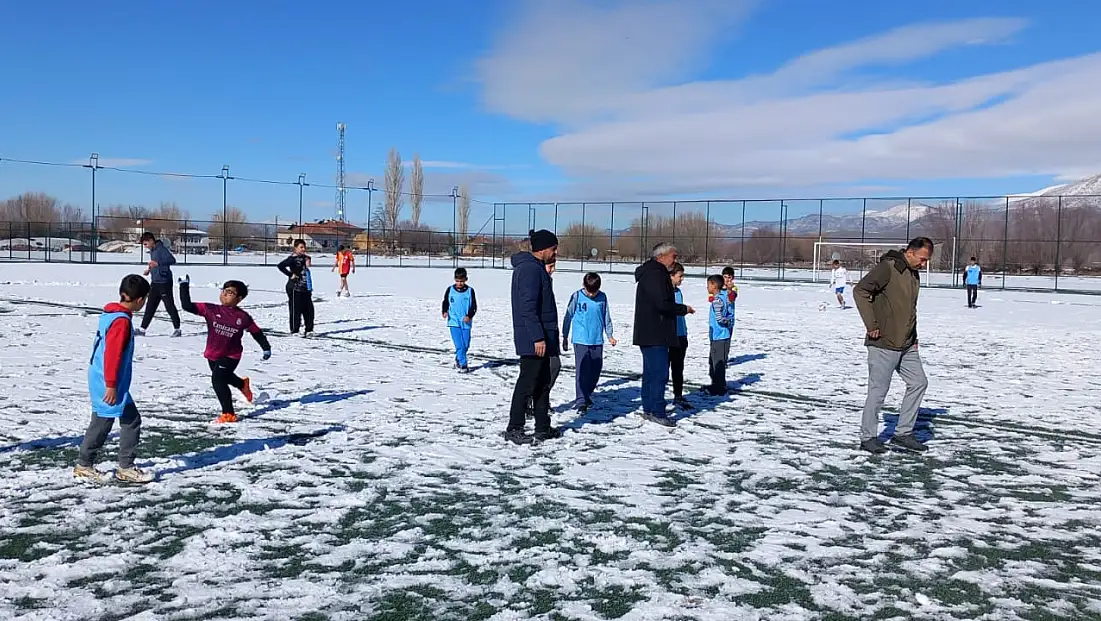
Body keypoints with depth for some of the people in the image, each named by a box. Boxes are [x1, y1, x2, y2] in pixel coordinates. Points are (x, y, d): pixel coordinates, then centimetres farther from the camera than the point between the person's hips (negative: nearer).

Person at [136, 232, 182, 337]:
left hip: (164, 282, -9)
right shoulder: (152, 251, 14)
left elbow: (172, 260, -27)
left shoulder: (161, 249, -14)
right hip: (155, 282, 9)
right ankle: (142, 329, 13)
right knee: (150, 306, 9)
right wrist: (149, 269, 13)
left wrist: (157, 263, -35)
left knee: (169, 306, -1)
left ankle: (177, 329, 7)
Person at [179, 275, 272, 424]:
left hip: (231, 356, -4)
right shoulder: (211, 310, -10)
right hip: (212, 355, 5)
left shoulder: (243, 317, -11)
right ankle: (243, 384, 64)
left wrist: (266, 348, -2)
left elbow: (257, 332, 2)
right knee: (224, 377, 28)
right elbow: (187, 306, -15)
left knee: (218, 379, -22)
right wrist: (184, 287, -19)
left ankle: (228, 414, -10)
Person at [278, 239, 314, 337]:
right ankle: (294, 331, 8)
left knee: (309, 309, 8)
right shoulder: (293, 259, -11)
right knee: (296, 310, -1)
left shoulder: (306, 257, 12)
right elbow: (280, 265, -22)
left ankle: (309, 330, 17)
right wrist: (290, 274, -17)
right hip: (295, 288, -7)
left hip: (305, 288, 7)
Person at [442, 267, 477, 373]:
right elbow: (445, 303, 12)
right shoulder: (450, 290, 3)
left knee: (466, 345, 7)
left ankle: (458, 359, 32)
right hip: (453, 322, -1)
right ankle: (463, 365, -6)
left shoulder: (470, 291, 2)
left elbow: (474, 306, 3)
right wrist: (445, 311, -8)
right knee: (459, 345, -11)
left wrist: (469, 316, -13)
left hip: (466, 323, 1)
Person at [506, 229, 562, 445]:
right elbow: (528, 308, -22)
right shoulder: (530, 269, -17)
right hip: (534, 339, -11)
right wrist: (538, 337, -23)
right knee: (528, 383, -4)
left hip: (542, 336, 11)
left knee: (543, 383, 14)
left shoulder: (536, 268, 16)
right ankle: (514, 429, 4)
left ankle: (543, 428, 21)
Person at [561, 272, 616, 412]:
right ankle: (581, 401, -5)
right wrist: (565, 337, 5)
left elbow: (606, 317, 14)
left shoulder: (602, 297, 2)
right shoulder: (577, 296, -5)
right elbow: (568, 317, 2)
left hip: (597, 341, 4)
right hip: (580, 341, -3)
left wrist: (609, 335, 16)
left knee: (596, 371, 9)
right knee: (582, 371, -8)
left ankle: (586, 395, 27)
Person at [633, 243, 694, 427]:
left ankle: (648, 409, 21)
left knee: (651, 372, 15)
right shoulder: (656, 274, -15)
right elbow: (663, 304, -22)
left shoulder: (652, 272, 19)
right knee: (660, 372, -8)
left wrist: (680, 309, 12)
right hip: (655, 335, -11)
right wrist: (684, 309, -8)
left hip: (648, 334, 11)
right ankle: (657, 412, -6)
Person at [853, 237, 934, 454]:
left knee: (919, 383, 9)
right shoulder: (888, 267, -13)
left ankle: (903, 434, 18)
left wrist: (913, 337, 17)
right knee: (878, 391, -2)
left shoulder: (915, 274, 15)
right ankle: (868, 437, 11)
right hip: (883, 343, -9)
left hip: (906, 345, 9)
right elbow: (860, 290, -21)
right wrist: (871, 324, -21)